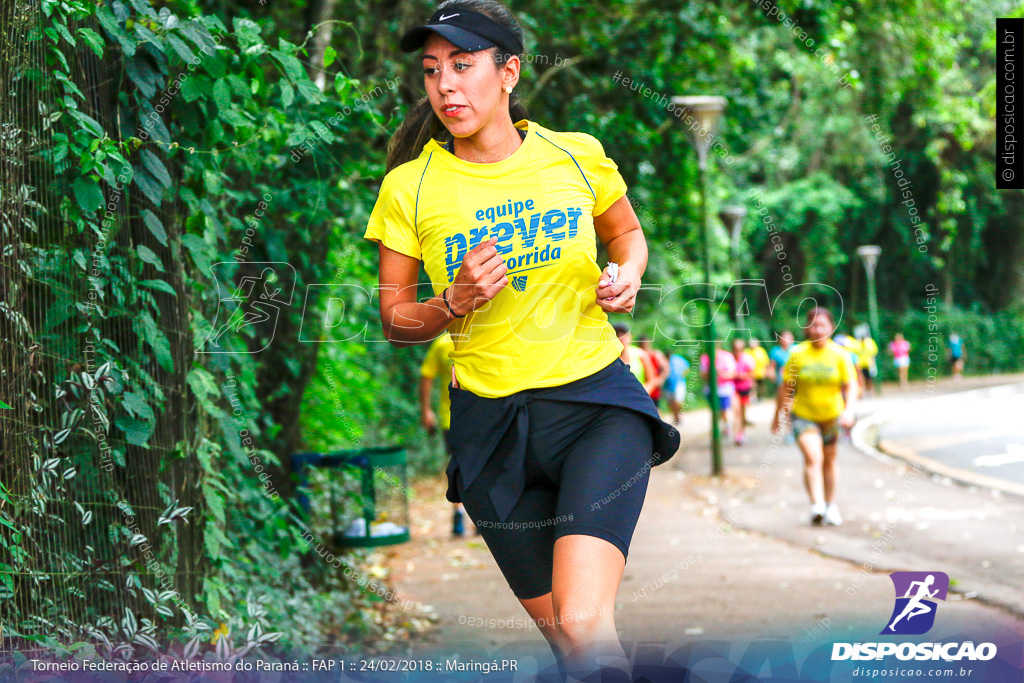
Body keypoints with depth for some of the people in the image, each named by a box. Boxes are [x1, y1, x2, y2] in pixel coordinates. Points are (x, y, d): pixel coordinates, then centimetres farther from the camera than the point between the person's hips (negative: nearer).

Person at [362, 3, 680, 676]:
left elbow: (627, 232, 19)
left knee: (584, 623, -23)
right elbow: (394, 318, 6)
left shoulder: (576, 157, -1)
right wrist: (454, 304, -14)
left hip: (596, 401, -1)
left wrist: (627, 278, -2)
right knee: (558, 629, 9)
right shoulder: (407, 188, -2)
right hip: (490, 421, 1)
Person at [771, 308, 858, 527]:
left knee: (829, 460, 17)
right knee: (813, 458, -22)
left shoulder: (840, 355, -7)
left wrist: (849, 410, -26)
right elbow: (786, 386, -1)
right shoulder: (798, 354, -10)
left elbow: (850, 386, -9)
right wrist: (779, 415, 4)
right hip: (803, 415, -2)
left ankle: (830, 504, 34)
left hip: (832, 416, 2)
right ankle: (816, 505, -30)